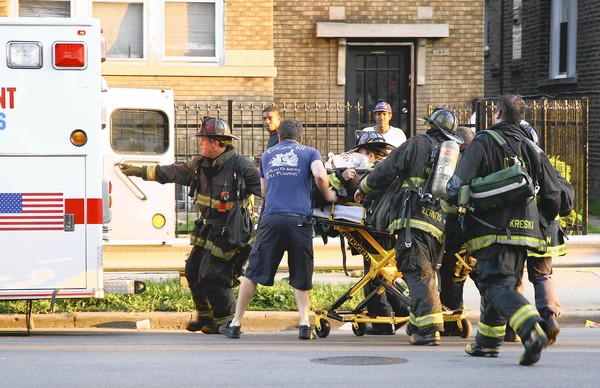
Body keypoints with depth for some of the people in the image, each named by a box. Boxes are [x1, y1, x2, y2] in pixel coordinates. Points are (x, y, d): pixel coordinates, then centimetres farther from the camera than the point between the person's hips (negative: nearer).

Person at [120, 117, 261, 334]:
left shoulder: (239, 165, -16)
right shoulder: (200, 164, 7)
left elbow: (263, 187, -19)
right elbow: (170, 173, 17)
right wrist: (139, 171, 21)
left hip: (228, 231, -8)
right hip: (207, 227, 8)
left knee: (211, 276, -10)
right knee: (193, 270, 10)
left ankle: (226, 320, 7)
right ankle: (204, 314, 29)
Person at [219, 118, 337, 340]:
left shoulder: (267, 155, 25)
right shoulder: (309, 152, 16)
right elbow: (320, 175, -4)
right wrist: (327, 195, 12)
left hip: (271, 218, 1)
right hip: (299, 219, -1)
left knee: (253, 272, 6)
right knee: (300, 276, 10)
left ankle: (236, 324, 9)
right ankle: (305, 323, -2)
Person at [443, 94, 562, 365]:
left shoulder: (484, 142, -4)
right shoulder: (532, 149, 15)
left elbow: (460, 183, -11)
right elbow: (553, 196, 14)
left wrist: (449, 208, 8)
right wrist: (538, 224, 25)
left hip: (493, 230, -7)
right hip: (523, 229, 7)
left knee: (498, 285, -13)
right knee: (493, 284, 20)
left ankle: (532, 331, -35)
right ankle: (487, 342, 28)